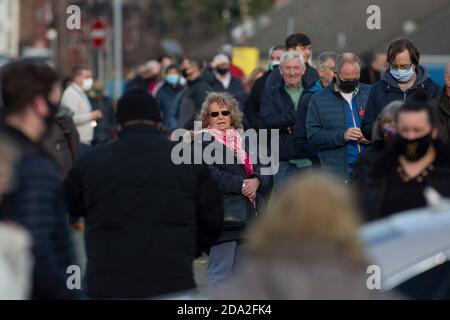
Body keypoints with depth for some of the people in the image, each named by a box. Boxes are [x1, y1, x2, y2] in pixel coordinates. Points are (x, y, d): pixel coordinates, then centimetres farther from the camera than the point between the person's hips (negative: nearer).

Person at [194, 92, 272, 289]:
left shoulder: (245, 140, 18)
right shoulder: (203, 140, -2)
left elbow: (263, 169, 11)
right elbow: (211, 175, -15)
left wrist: (256, 181, -11)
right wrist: (241, 185, -18)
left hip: (250, 212, 6)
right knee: (221, 273, -7)